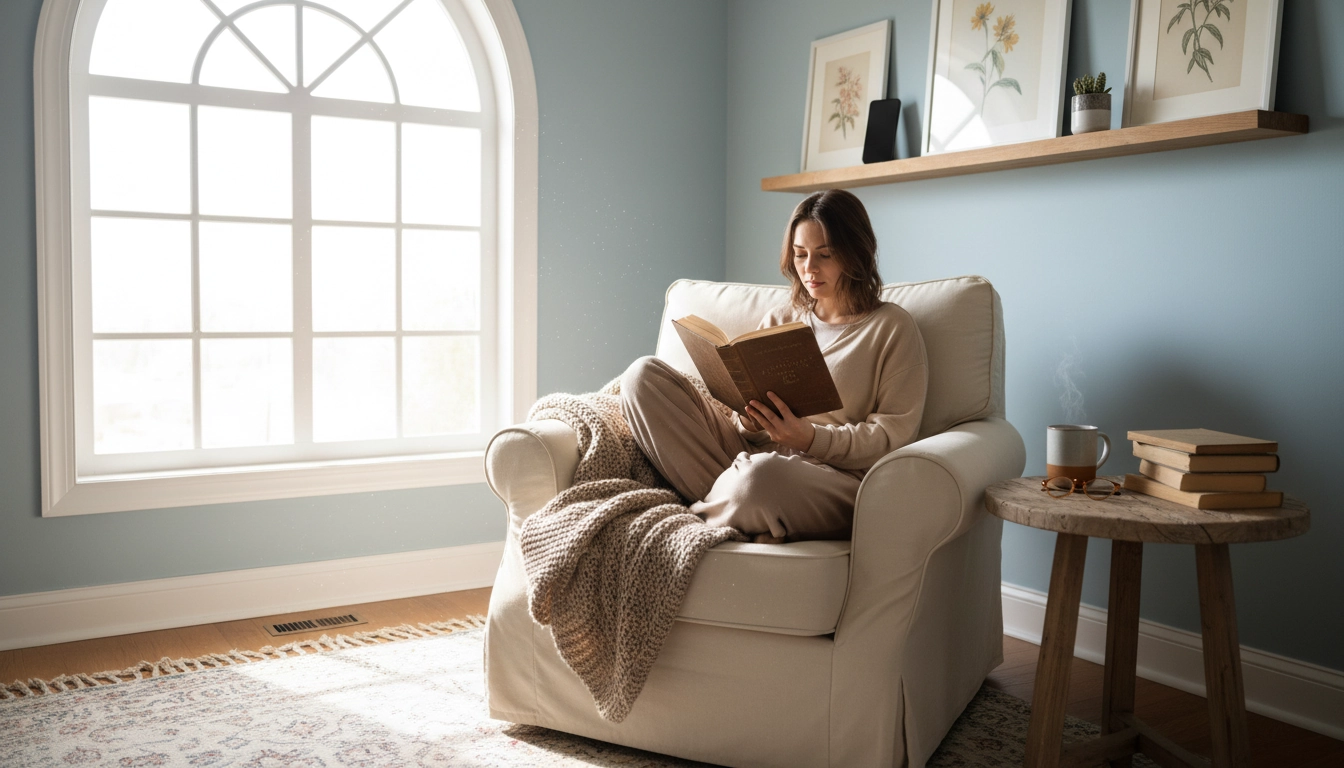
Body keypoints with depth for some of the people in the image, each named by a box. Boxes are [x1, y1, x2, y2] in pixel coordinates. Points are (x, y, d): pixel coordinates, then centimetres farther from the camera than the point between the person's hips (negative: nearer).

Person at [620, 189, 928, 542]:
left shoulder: (892, 328, 5)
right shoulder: (778, 321, 20)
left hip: (838, 477, -5)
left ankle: (697, 516, -9)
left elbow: (895, 432, -3)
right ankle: (724, 498, -18)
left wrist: (812, 438, -17)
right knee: (644, 375, -9)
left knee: (763, 472, -43)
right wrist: (749, 424, -6)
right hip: (752, 453, 5)